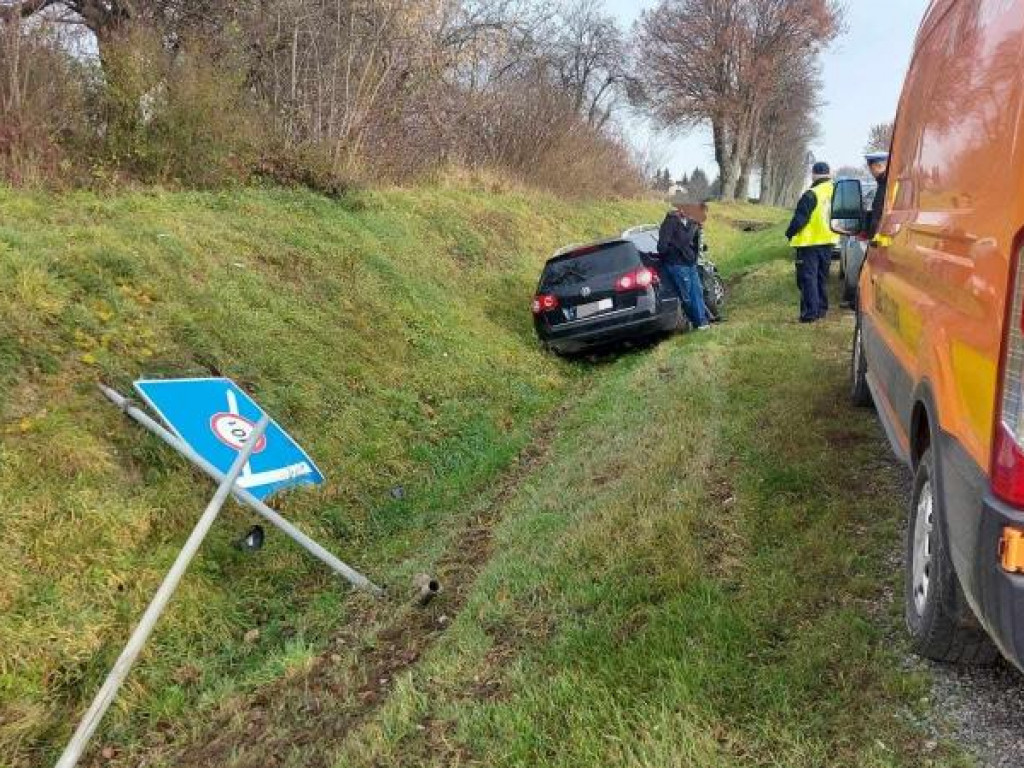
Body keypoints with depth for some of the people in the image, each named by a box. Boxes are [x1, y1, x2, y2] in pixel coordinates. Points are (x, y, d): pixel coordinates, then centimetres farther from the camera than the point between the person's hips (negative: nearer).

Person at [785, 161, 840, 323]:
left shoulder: (811, 195, -18)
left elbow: (800, 218, -16)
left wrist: (790, 233, -2)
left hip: (810, 243, -7)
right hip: (828, 242, 7)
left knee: (808, 278, -4)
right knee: (822, 277, 18)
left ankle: (810, 313, -7)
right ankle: (822, 309, 24)